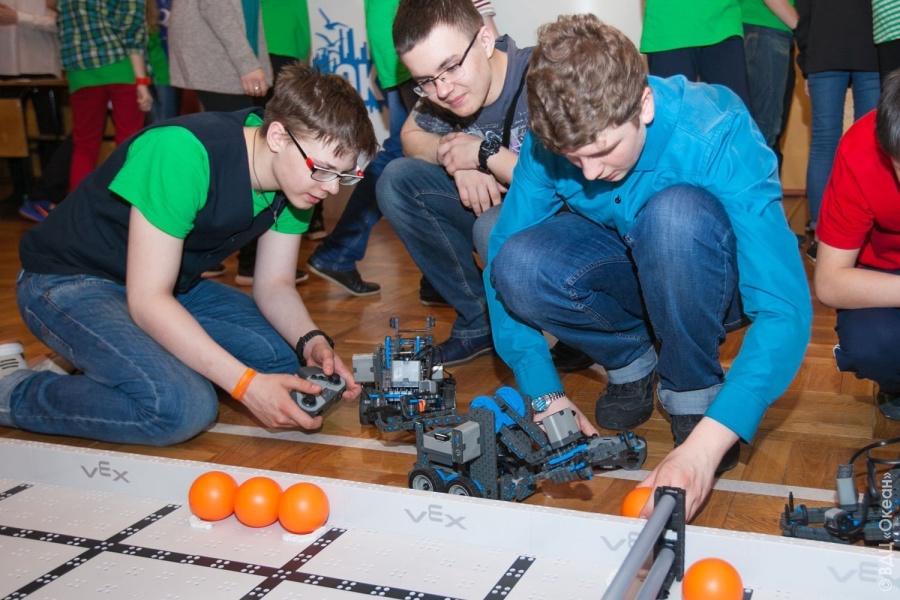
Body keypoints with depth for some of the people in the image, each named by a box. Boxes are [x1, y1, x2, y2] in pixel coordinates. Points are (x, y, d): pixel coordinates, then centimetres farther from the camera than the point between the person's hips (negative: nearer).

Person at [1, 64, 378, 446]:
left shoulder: (298, 177, -9)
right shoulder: (184, 154, -32)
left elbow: (273, 284, 0)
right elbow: (147, 300, -30)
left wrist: (312, 342, -21)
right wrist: (246, 384, -35)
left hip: (171, 284, 8)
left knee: (288, 354, -6)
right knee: (183, 407, -30)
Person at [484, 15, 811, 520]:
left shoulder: (718, 137, -32)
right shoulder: (553, 140, -21)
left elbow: (786, 311, -37)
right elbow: (501, 263, -14)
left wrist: (704, 446, -46)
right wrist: (546, 395, -23)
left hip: (715, 280, -3)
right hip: (627, 271, 4)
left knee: (675, 212, -38)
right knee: (518, 265, -28)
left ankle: (694, 395, -14)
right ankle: (633, 360, 0)